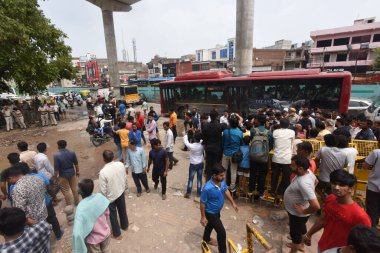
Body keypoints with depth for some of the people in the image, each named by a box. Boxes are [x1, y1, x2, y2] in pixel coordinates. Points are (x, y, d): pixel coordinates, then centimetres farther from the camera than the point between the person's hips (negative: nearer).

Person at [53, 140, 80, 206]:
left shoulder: (57, 155, -20)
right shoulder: (72, 153, -10)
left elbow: (56, 169, -16)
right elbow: (76, 164, -1)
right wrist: (77, 171, 14)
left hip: (63, 175, -3)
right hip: (72, 173, 3)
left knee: (66, 191, 14)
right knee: (74, 188, 18)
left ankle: (69, 206, 28)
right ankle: (77, 202, 33)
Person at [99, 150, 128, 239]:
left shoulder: (103, 172, -30)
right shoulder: (121, 164, -16)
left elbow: (102, 189, -21)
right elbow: (125, 178, -1)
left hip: (110, 197, -4)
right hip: (121, 192, 5)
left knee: (113, 215, 18)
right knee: (122, 210, 27)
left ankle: (117, 234, 37)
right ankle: (125, 226, 50)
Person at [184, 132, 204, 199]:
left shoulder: (191, 146, -21)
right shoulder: (202, 145, -13)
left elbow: (185, 141, -4)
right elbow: (201, 140, 11)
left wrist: (186, 134, 10)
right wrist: (199, 134, 10)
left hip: (193, 164, -3)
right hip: (201, 164, 3)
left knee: (190, 178, 8)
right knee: (199, 178, 12)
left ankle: (188, 193, 15)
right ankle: (198, 193, 20)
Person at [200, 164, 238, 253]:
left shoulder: (222, 181, -18)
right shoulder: (207, 188, -38)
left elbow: (226, 191, 4)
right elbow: (202, 203, -25)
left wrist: (233, 203, 8)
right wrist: (203, 217, -16)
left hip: (217, 210, 8)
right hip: (210, 213, -7)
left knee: (211, 225, 31)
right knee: (221, 232, -1)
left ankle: (206, 239, 60)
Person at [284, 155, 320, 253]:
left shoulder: (303, 183, -39)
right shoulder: (308, 172, -12)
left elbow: (316, 206, -40)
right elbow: (315, 181, 11)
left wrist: (304, 211, -23)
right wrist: (310, 192, 9)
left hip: (297, 214, -8)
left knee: (295, 233, 18)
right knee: (301, 229, 32)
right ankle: (299, 244, 59)